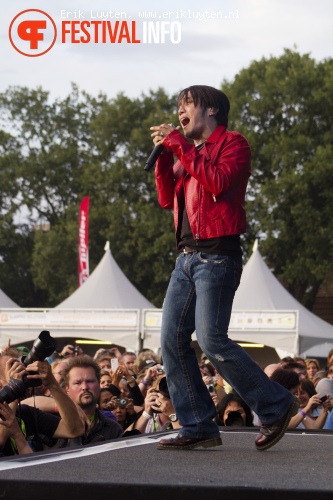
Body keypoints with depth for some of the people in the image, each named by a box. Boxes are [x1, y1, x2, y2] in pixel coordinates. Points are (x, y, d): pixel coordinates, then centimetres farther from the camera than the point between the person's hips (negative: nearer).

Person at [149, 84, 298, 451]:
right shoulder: (188, 152, 22)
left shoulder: (232, 144, 0)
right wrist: (164, 155, 6)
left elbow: (219, 181, -17)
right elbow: (167, 199, 17)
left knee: (211, 339, -17)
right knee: (172, 340, -1)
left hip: (217, 255, -8)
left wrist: (180, 146, -11)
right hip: (188, 256, 8)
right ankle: (198, 428, 2)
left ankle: (275, 407, -4)